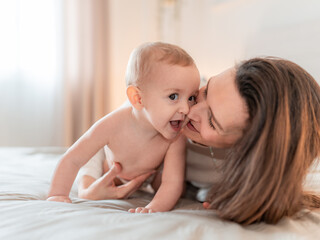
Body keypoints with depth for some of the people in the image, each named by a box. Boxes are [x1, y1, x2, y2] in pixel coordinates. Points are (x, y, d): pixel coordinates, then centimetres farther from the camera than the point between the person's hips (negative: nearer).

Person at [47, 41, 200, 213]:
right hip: (106, 163, -2)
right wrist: (57, 196, -39)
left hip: (149, 173, 2)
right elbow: (72, 159, -32)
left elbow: (172, 183, -40)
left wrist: (154, 208, -59)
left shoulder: (175, 138, -39)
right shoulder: (113, 125, -43)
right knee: (88, 196, -5)